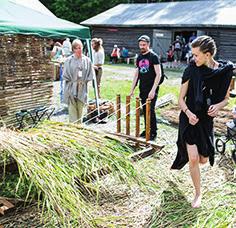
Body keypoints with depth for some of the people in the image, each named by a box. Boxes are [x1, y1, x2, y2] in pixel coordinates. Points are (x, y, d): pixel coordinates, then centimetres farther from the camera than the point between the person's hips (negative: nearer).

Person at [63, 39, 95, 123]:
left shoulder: (87, 60, 2)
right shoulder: (69, 60, -3)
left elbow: (91, 74, 7)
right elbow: (65, 75, 1)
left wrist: (84, 81, -2)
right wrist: (73, 81, -4)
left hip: (82, 88, 2)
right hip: (71, 88, -2)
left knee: (80, 109, 10)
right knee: (72, 109, -4)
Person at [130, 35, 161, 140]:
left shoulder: (153, 56, -7)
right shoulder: (139, 57, 12)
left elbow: (158, 74, -12)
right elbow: (136, 74, 17)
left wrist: (153, 90, -18)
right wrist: (132, 89, 12)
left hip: (151, 89, -6)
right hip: (142, 89, 6)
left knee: (151, 110, -6)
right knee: (145, 110, 9)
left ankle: (153, 132, 4)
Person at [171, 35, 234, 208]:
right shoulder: (192, 70, -11)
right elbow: (181, 98, -6)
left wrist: (218, 106, -17)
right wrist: (188, 113, -24)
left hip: (207, 120, 3)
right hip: (190, 118, -2)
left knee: (203, 160, 12)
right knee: (193, 159, -8)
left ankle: (186, 154, 48)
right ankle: (198, 194, 14)